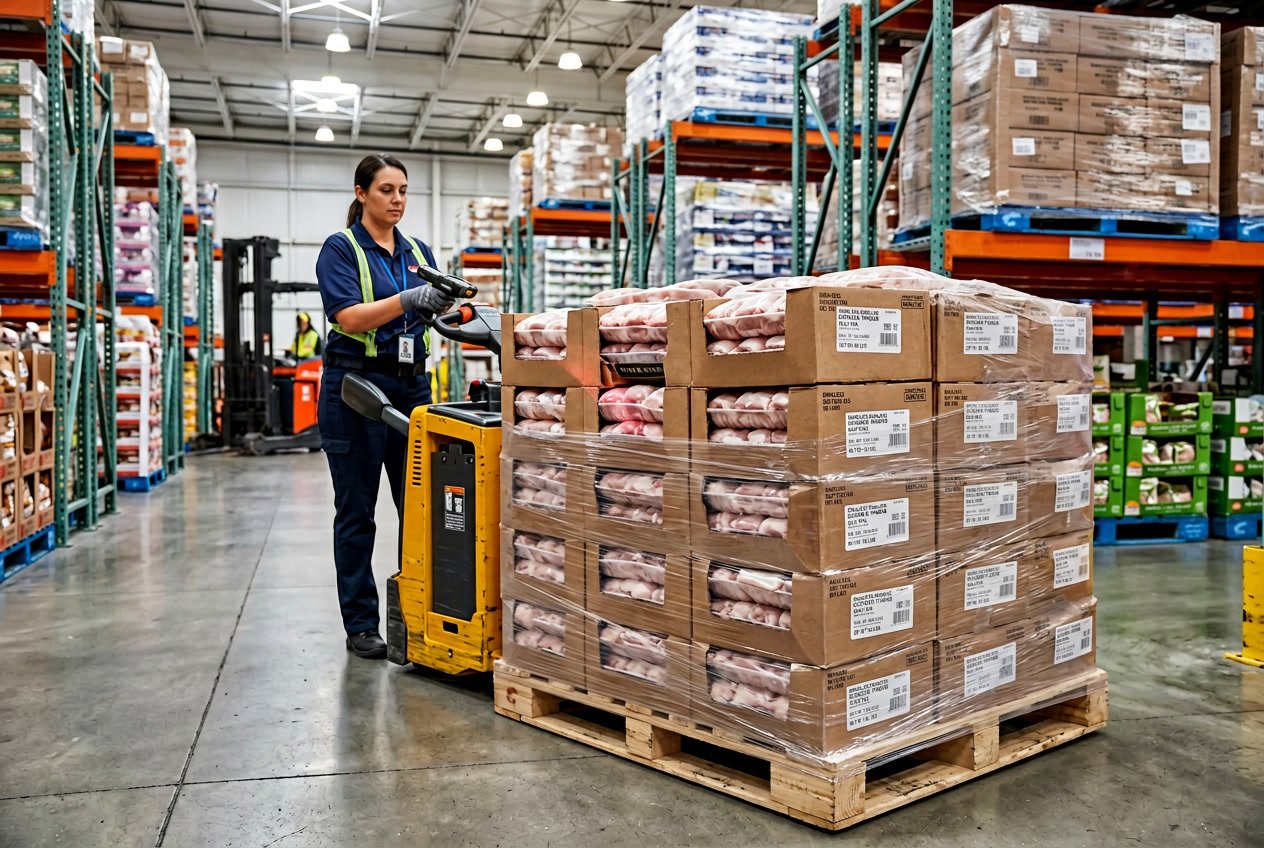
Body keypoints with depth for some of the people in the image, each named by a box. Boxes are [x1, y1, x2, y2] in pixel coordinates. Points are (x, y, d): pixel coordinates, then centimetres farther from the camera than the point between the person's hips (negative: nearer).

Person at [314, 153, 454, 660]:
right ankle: (360, 624, 12)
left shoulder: (418, 252, 14)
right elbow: (349, 317, -15)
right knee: (357, 512, 3)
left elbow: (432, 313, 7)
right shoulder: (340, 248, -2)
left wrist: (443, 302, -15)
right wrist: (407, 300, -27)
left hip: (412, 384, 5)